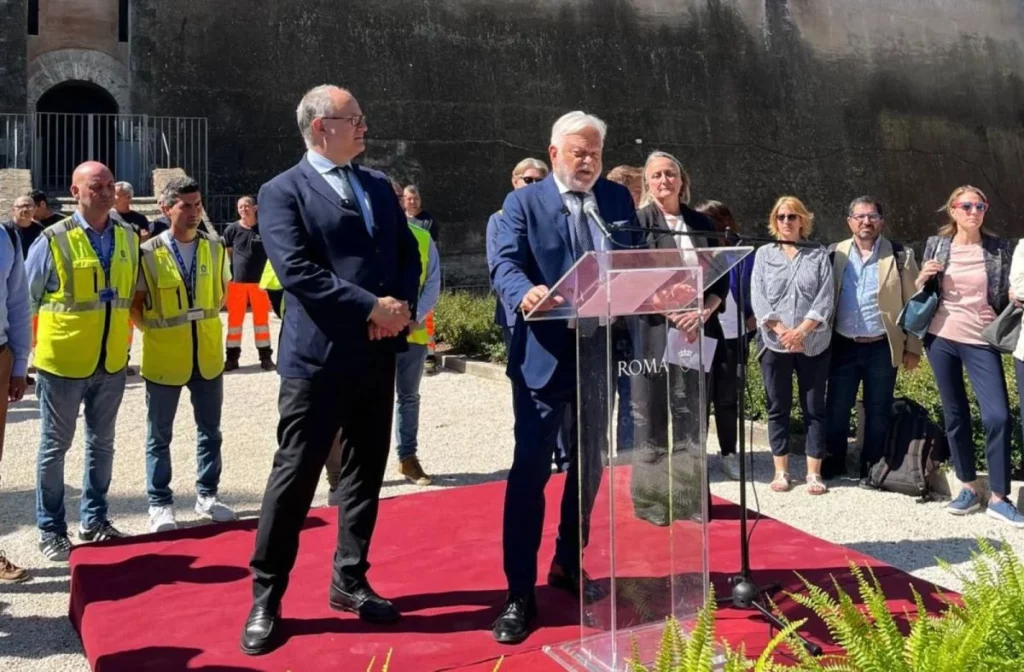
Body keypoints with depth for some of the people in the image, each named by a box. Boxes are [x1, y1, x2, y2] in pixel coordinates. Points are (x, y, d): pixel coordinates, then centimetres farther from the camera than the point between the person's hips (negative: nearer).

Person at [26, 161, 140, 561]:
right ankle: (51, 531, 19)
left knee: (102, 444, 15)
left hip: (111, 362, 4)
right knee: (55, 446, 7)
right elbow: (24, 300, -2)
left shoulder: (129, 239, 3)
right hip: (63, 362, -4)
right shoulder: (53, 241, -10)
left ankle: (94, 520, 29)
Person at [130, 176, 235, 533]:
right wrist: (155, 330, -5)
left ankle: (207, 495, 27)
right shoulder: (149, 252, -9)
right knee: (159, 436, 8)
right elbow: (135, 302, -1)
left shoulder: (214, 248, 1)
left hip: (208, 355, 3)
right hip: (164, 358, -3)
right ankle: (160, 504, 19)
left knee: (210, 430, 12)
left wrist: (207, 321, 6)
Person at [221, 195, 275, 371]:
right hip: (237, 282, 0)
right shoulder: (232, 230, 1)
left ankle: (266, 357, 15)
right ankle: (232, 357, 13)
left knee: (261, 319, 7)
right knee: (234, 319, 6)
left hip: (259, 282, 0)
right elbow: (226, 255, 7)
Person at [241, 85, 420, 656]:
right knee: (295, 476, -1)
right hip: (318, 358, -6)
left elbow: (409, 254, 13)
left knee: (366, 473, 13)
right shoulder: (283, 192, -5)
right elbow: (297, 272, -16)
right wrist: (371, 307, -17)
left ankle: (350, 580, 28)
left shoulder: (379, 185, 15)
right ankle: (266, 597, 12)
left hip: (378, 355, 6)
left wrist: (402, 305, -7)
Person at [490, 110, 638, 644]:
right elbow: (505, 264, -15)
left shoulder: (618, 199, 10)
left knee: (589, 466, 15)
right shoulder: (524, 202, -2)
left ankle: (569, 565, 34)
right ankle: (519, 593, 3)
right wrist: (525, 293, -37)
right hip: (544, 355, -4)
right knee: (530, 470, -5)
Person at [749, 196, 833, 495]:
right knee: (778, 408, 6)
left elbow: (826, 297, -4)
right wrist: (780, 330, -15)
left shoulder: (819, 255, 5)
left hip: (813, 344, 0)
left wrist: (801, 331, -16)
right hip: (775, 343, 0)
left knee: (814, 408, 3)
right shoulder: (764, 254, 6)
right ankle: (781, 471, 14)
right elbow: (758, 297, -3)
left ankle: (814, 473, 9)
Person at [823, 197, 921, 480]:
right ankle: (835, 461, 23)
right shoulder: (835, 254, 4)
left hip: (882, 348, -1)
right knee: (836, 408, 7)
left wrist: (913, 347, -3)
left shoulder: (901, 255, -1)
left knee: (878, 411, 7)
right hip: (843, 346, 2)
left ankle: (871, 466, 20)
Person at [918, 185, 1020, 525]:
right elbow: (922, 293, 12)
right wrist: (922, 279, -9)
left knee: (998, 416, -9)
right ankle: (969, 488, 20)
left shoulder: (999, 248, 1)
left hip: (981, 342, -1)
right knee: (955, 415, 7)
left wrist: (1016, 296, -13)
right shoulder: (936, 244, 3)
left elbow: (1005, 297, 8)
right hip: (941, 338, 1)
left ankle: (998, 498, 1)